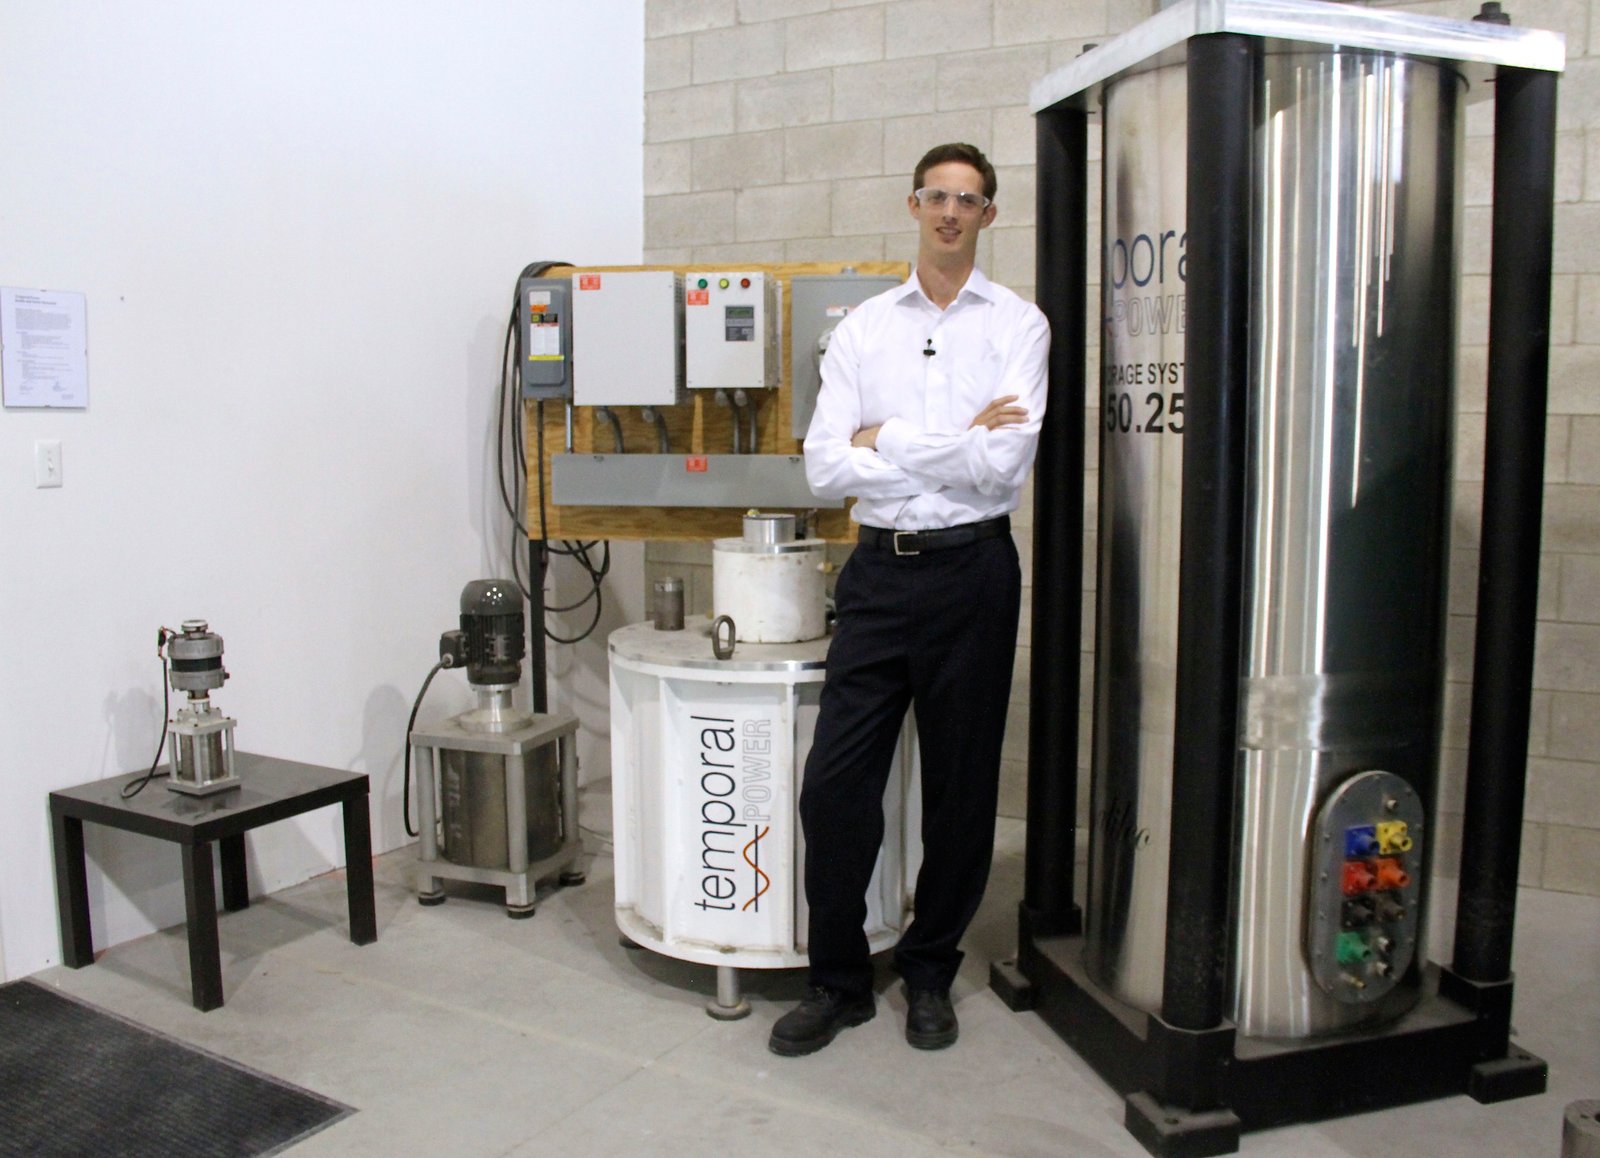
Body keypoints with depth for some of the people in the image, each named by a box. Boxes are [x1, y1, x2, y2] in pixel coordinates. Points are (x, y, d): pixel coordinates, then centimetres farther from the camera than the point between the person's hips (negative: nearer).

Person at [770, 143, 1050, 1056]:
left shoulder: (1018, 325, 2)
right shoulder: (863, 328, 9)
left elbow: (1007, 466, -12)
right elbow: (826, 468, -3)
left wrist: (886, 440, -7)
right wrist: (956, 448, -9)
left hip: (973, 570, -1)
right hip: (880, 569, 2)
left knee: (961, 787, 8)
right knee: (835, 782, 0)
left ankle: (930, 975, 28)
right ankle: (839, 980, 20)